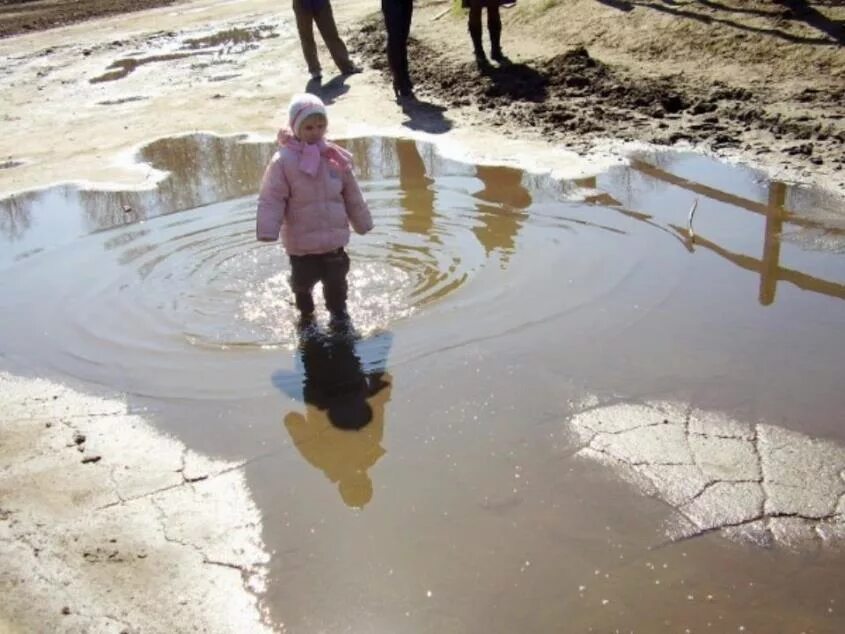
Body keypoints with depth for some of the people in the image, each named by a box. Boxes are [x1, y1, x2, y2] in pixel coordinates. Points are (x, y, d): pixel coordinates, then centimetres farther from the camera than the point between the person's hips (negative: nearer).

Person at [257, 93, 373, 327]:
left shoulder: (335, 157, 0)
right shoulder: (283, 160, -13)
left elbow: (352, 195, 9)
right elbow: (271, 199, -14)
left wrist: (363, 224, 16)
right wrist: (267, 231, -21)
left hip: (334, 237, 3)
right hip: (301, 240, -2)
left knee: (336, 279, 13)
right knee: (303, 281, 12)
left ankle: (338, 312, 35)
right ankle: (306, 313, 39)